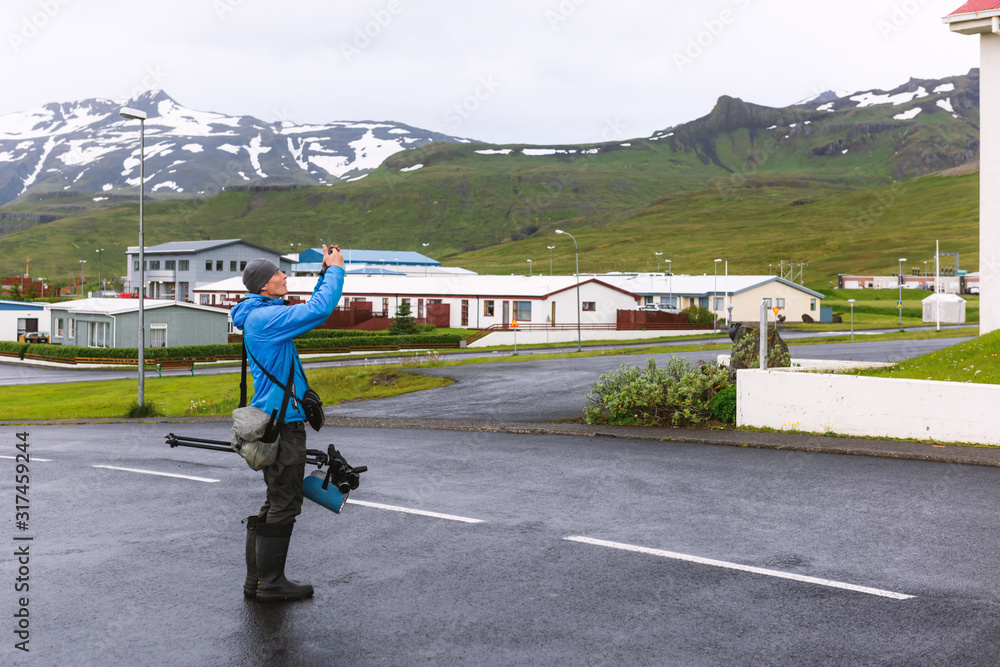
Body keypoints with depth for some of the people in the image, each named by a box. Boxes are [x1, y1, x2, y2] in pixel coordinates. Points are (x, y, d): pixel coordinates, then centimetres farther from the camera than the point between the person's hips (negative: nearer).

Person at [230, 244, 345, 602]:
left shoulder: (265, 314, 15)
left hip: (275, 420, 11)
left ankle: (257, 579, 21)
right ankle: (270, 582, 5)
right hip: (282, 423, -11)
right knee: (284, 503, -3)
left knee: (277, 503, 15)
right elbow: (319, 310, -24)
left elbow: (312, 310, 25)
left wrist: (325, 272, 15)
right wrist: (335, 270, -11)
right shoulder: (263, 317, -16)